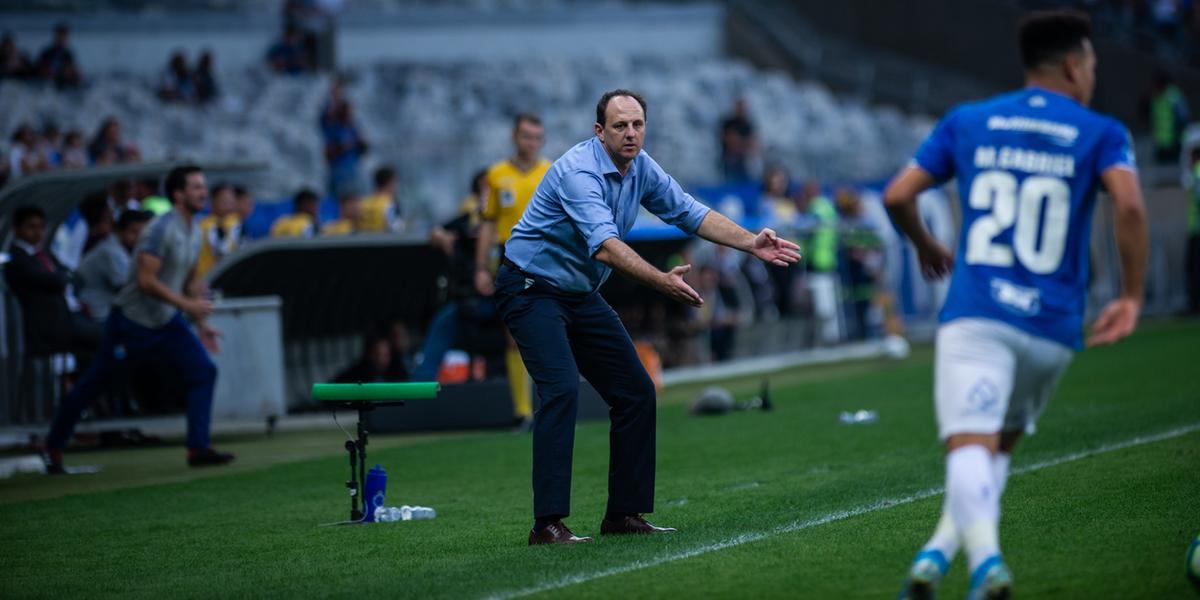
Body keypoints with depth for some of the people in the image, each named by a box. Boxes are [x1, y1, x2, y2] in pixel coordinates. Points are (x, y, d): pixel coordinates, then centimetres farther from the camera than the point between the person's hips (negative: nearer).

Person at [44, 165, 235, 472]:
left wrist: (200, 323, 15)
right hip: (132, 321, -7)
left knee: (203, 372, -9)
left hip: (167, 323, 7)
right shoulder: (162, 228, -20)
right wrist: (186, 304, -27)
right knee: (93, 384, 4)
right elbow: (146, 280, -26)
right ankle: (54, 446, 19)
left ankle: (198, 448, -9)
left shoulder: (194, 232, 7)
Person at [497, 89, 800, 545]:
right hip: (531, 289, -9)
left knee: (636, 391, 5)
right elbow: (606, 247, -39)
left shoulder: (641, 170, 1)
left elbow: (689, 212, 7)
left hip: (580, 294, 9)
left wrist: (751, 243, -5)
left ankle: (624, 513, 14)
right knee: (562, 388, -25)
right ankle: (548, 522, -27)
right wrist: (662, 282, -49)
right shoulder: (579, 172, -27)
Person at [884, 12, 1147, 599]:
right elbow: (1129, 205, -12)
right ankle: (938, 552, 1)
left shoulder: (967, 122, 13)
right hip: (1052, 328, 0)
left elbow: (897, 196, 9)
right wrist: (1131, 296, -2)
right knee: (999, 445, 19)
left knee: (969, 448, -13)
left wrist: (925, 245, 29)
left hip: (975, 316, 0)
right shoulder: (1100, 134, 6)